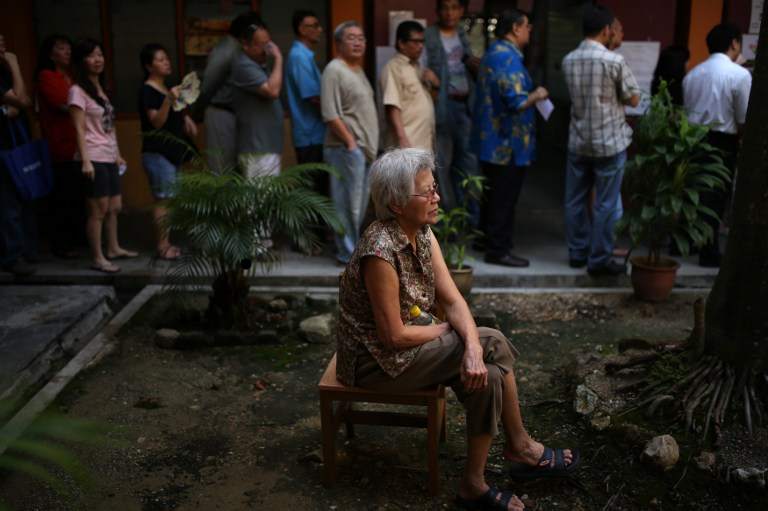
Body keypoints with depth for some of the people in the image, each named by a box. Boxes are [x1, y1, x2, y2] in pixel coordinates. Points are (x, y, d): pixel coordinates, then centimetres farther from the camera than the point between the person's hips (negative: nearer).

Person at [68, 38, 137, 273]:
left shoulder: (101, 89, 15)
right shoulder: (78, 91, -9)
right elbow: (79, 129, -14)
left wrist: (117, 154, 17)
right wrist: (85, 160, -20)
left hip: (109, 157, 8)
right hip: (94, 158, -8)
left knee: (115, 206, 15)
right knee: (98, 209, -6)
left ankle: (113, 248, 28)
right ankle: (97, 258, 1)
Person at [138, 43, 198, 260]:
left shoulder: (166, 88, 16)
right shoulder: (147, 90, -11)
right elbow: (157, 121, -20)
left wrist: (185, 118, 10)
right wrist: (169, 100, -32)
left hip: (172, 151, 9)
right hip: (157, 152, -9)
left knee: (170, 199, 10)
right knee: (163, 200, -8)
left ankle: (167, 243, 16)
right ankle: (163, 246, -4)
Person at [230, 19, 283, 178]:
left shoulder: (259, 64, 17)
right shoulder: (244, 66, -14)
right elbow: (273, 91, -24)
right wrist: (278, 59, -15)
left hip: (267, 145, 10)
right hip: (257, 148, -10)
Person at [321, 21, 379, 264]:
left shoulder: (358, 70, 18)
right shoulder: (334, 70, -11)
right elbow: (330, 113, -17)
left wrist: (369, 144, 16)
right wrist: (350, 142, -17)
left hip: (365, 148, 9)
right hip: (347, 148, -9)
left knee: (360, 203, 13)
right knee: (348, 203, -5)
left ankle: (353, 247, 24)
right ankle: (348, 253, 2)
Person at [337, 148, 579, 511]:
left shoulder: (423, 234, -2)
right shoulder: (381, 252, -29)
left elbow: (453, 301, -4)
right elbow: (394, 335, -25)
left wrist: (472, 346, -22)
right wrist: (446, 330, -8)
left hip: (407, 341, 8)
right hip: (376, 359, -8)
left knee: (487, 365, -9)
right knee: (494, 345, -12)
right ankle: (520, 448, 7)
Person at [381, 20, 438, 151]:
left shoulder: (417, 67, 18)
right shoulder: (393, 68, -8)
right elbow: (392, 107, -17)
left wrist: (433, 79, 5)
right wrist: (402, 139, -26)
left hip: (424, 142, 9)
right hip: (407, 143, -9)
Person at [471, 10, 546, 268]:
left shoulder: (495, 53, 14)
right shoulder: (508, 57, -19)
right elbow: (516, 102, -25)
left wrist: (531, 93, 19)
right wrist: (537, 94, -8)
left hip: (493, 141, 10)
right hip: (507, 143, -10)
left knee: (495, 195, 18)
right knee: (504, 198, -2)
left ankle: (488, 240, 28)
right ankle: (498, 250, 5)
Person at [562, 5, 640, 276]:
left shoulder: (568, 60, 3)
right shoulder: (614, 60, -13)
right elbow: (634, 99, -4)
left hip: (578, 142, 5)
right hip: (609, 142, -5)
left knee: (575, 200, 12)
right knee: (606, 204, 2)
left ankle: (577, 252, 21)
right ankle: (599, 259, 6)